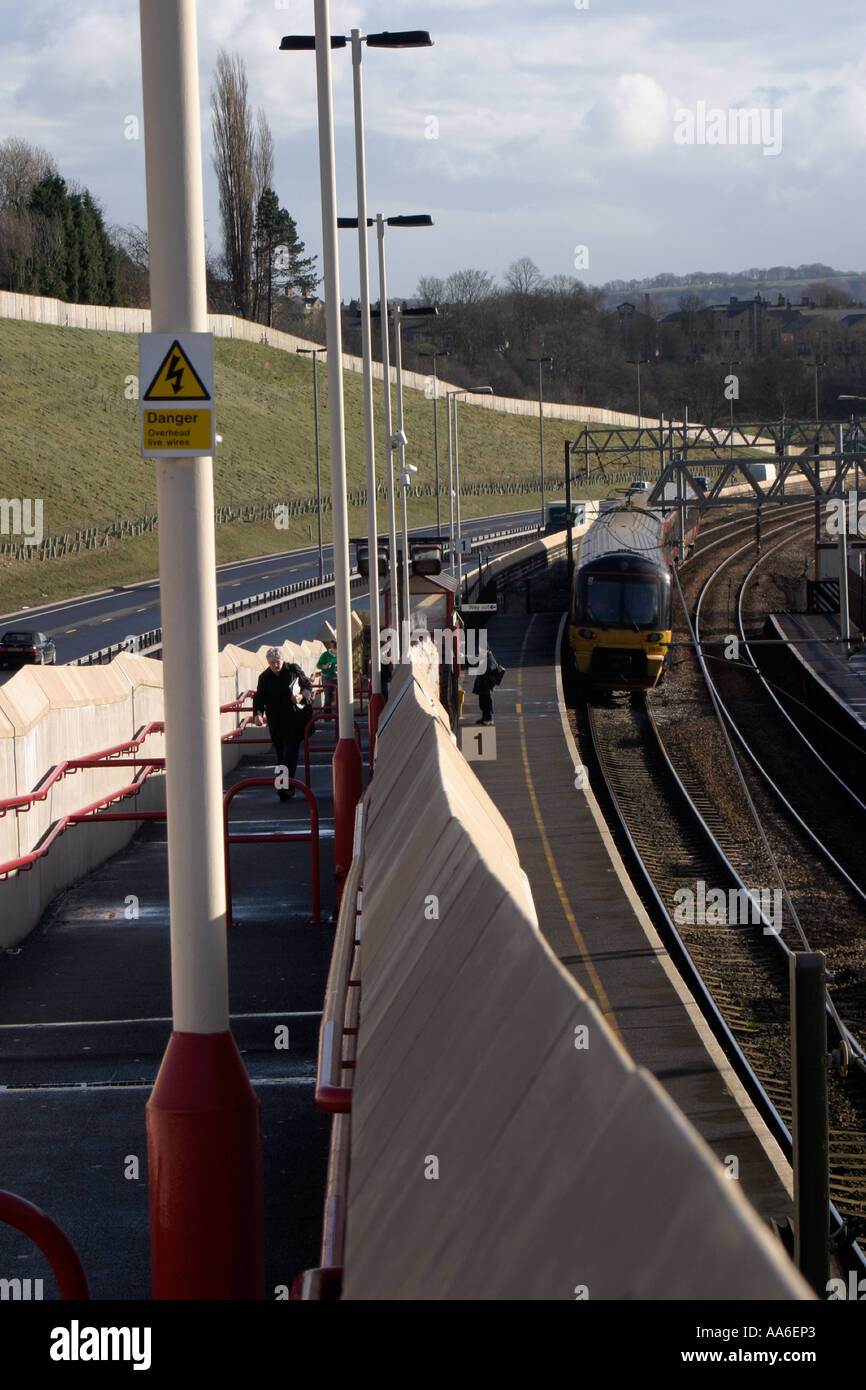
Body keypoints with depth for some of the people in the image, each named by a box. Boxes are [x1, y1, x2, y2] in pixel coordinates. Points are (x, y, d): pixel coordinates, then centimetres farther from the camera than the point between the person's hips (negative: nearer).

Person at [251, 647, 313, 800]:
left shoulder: (293, 670, 0)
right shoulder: (264, 677, 5)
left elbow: (308, 687, 8)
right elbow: (259, 697, 1)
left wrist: (301, 696, -14)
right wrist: (258, 714, -18)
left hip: (296, 718, -3)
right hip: (276, 722, 3)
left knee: (290, 751, -13)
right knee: (280, 752, 5)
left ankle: (287, 785, -19)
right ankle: (288, 787, 15)